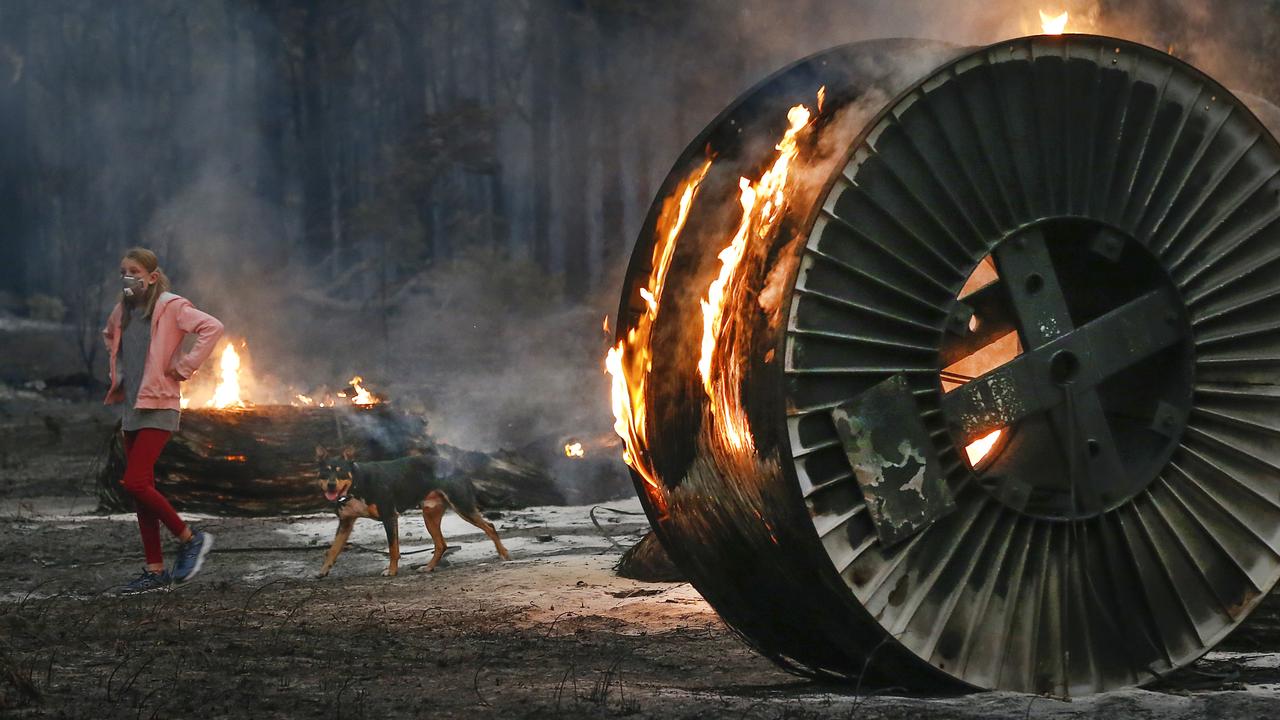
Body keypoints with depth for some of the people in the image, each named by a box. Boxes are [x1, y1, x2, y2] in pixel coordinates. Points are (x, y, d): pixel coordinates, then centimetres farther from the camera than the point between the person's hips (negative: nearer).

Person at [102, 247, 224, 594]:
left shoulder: (170, 307, -10)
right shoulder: (122, 311, 12)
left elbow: (212, 327, -21)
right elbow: (109, 337, 35)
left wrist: (183, 367, -18)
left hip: (158, 406, -8)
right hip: (130, 406, 8)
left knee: (135, 482, -17)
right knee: (142, 488, 7)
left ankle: (190, 539, -1)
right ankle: (156, 571, 10)